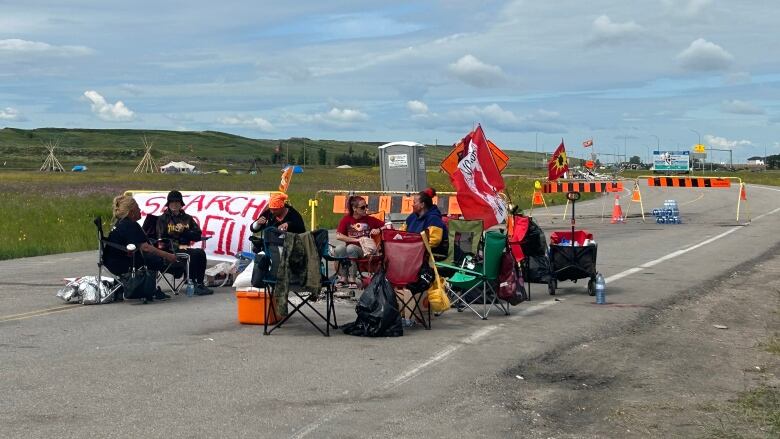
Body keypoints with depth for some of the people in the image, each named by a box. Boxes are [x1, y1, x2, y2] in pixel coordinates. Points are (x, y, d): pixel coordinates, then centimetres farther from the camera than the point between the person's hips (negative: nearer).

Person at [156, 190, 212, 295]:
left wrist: (184, 231, -7)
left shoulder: (187, 218, 19)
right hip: (170, 250, -4)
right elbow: (162, 239, -2)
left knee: (201, 253, -27)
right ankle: (192, 284, -25)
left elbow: (198, 235, 10)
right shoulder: (163, 219, 8)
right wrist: (178, 246, -14)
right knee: (193, 254, -31)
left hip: (185, 247, 4)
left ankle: (200, 283, -25)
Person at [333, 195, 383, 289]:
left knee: (351, 248, -34)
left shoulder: (369, 220, 8)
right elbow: (338, 236, -7)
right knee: (339, 248, -33)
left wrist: (379, 230, -9)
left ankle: (352, 279, -26)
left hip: (363, 250, -1)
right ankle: (342, 277, -22)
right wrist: (356, 240, -11)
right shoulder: (346, 219, 5)